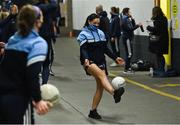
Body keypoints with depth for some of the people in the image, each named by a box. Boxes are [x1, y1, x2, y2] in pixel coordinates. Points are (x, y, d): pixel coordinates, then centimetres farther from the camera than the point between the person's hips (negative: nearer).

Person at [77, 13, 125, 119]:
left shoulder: (100, 33, 14)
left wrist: (115, 58, 11)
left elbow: (105, 48, 18)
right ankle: (114, 93, -57)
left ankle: (93, 111, 7)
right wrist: (86, 59, -34)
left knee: (100, 86, -2)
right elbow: (83, 49, -15)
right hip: (89, 62, -6)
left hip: (100, 62, 6)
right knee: (101, 74, -34)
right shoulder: (84, 34, -2)